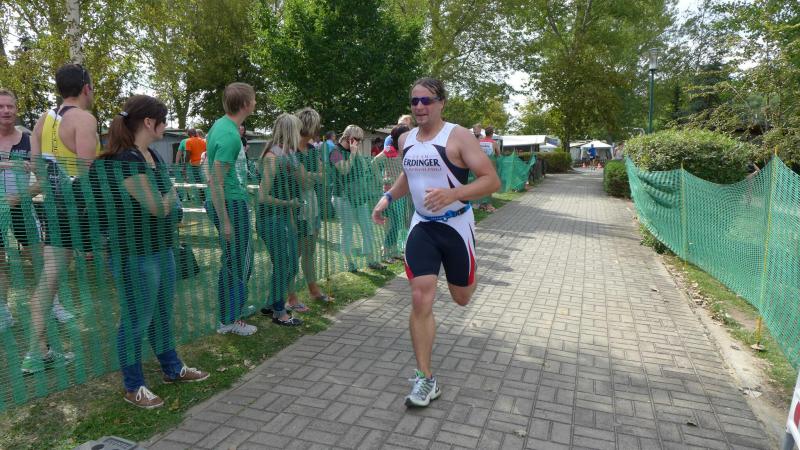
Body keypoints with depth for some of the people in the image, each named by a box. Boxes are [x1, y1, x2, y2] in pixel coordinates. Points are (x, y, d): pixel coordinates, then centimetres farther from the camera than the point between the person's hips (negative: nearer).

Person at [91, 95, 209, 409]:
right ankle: (133, 387, 22)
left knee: (162, 313, 20)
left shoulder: (152, 156, 9)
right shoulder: (125, 161, -20)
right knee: (136, 320, 5)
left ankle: (172, 369, 36)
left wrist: (168, 200, -4)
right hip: (135, 255, -9)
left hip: (161, 248, 9)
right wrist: (171, 194, -2)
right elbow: (157, 206, -20)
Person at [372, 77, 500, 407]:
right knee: (420, 299, -8)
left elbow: (492, 180, -17)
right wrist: (388, 197, 9)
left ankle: (465, 278, 54)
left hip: (456, 226, -3)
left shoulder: (458, 136, -13)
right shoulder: (406, 140, 5)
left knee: (461, 298, 13)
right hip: (422, 226, 4)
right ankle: (426, 380, 3)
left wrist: (452, 193, -31)